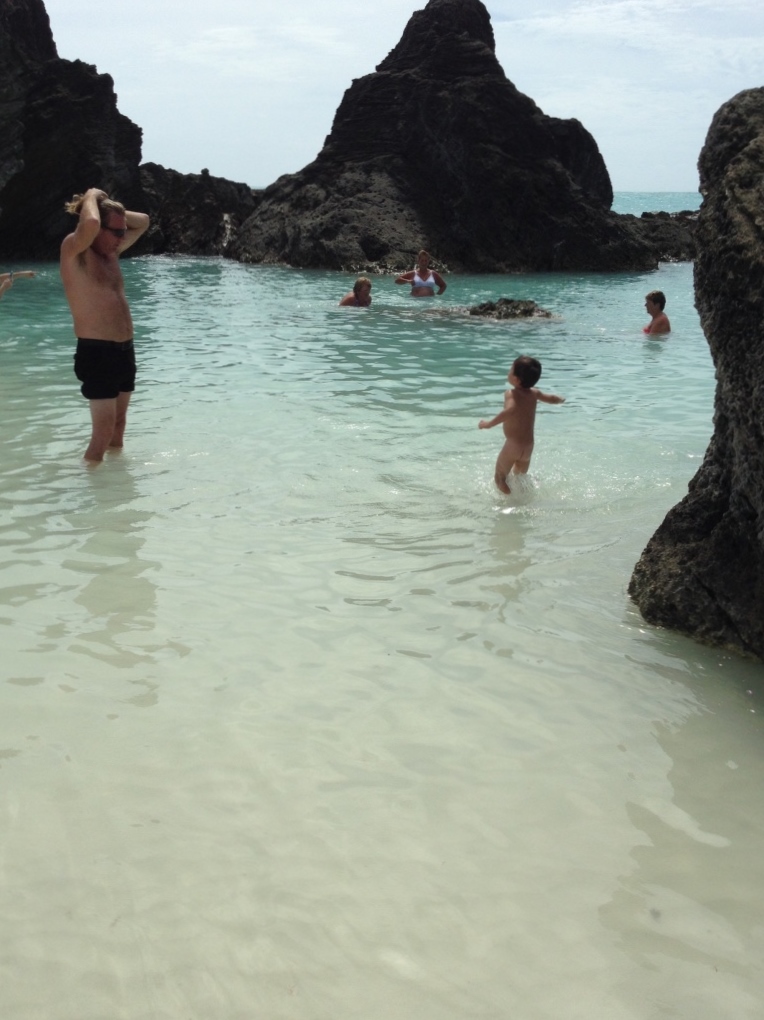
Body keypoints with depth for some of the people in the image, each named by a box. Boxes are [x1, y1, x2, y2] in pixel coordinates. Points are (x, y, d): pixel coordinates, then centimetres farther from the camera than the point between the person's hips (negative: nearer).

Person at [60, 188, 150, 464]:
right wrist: (92, 198, -11)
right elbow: (90, 224, -32)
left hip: (124, 350, 8)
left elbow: (142, 221, 24)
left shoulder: (111, 252, 13)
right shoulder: (74, 252, -10)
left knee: (118, 425, 17)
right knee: (103, 433, -11)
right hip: (96, 353, -8)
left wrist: (112, 210, 9)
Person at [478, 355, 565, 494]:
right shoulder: (534, 393, 6)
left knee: (500, 478, 1)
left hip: (513, 445, -7)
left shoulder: (511, 394, -15)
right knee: (521, 477, 25)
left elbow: (510, 410, -37)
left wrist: (490, 424, -35)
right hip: (529, 445, 7)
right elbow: (551, 398, 26)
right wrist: (561, 399, 49)